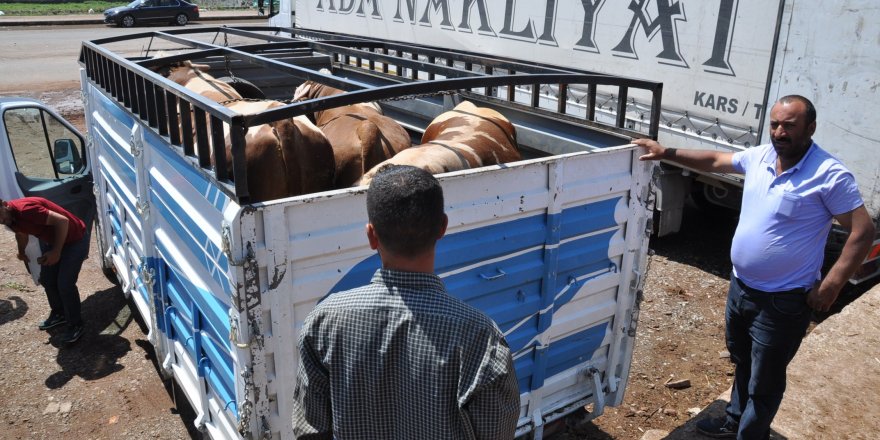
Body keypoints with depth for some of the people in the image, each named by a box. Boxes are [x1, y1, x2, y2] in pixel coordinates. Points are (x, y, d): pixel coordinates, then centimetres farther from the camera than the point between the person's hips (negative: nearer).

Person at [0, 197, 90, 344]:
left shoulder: (25, 210, -32)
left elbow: (62, 221, -32)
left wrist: (56, 252, -25)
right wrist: (21, 252, 1)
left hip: (75, 239, -9)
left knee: (65, 284, -8)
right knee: (47, 279, 16)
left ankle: (75, 325, 10)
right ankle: (59, 314, 38)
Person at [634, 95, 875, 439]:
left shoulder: (830, 175, -20)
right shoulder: (759, 157, -1)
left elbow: (863, 231, -17)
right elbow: (714, 161, 14)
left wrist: (832, 284, -20)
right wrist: (666, 153, 8)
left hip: (782, 302, -7)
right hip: (740, 287, 7)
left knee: (763, 385, 10)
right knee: (742, 364, 28)